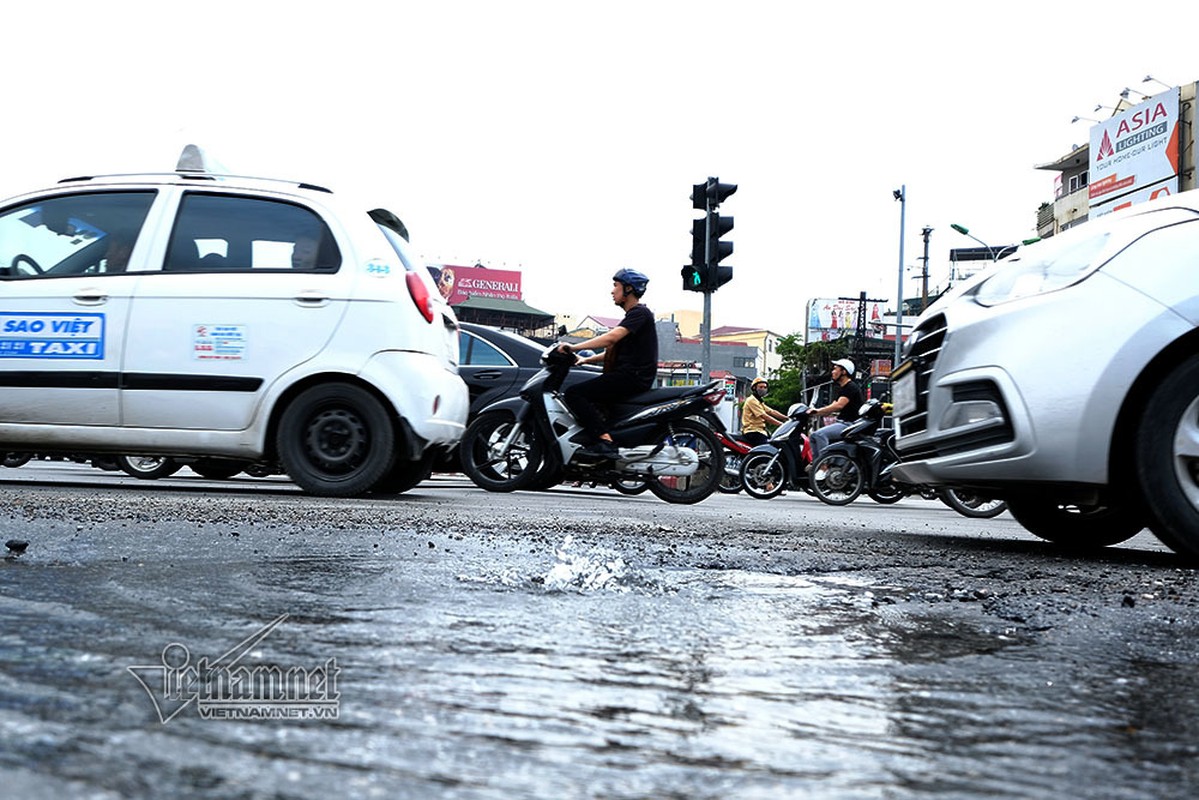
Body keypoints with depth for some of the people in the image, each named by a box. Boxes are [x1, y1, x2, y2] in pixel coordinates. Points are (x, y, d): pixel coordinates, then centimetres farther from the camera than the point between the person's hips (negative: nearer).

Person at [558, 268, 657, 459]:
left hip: (633, 377, -11)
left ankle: (605, 441, -28)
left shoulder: (640, 313, -9)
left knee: (574, 394, -17)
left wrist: (574, 347, -23)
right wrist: (586, 360, 18)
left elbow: (611, 338, -24)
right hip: (628, 375, 11)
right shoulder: (633, 315, 24)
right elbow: (614, 351, 26)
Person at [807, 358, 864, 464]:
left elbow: (839, 405, -24)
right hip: (840, 422, 10)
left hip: (850, 424, -10)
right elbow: (831, 408, 18)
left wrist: (817, 411, -24)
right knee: (813, 436, 4)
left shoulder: (852, 387, -11)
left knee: (820, 434, -27)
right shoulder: (841, 388, 21)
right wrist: (813, 412, 5)